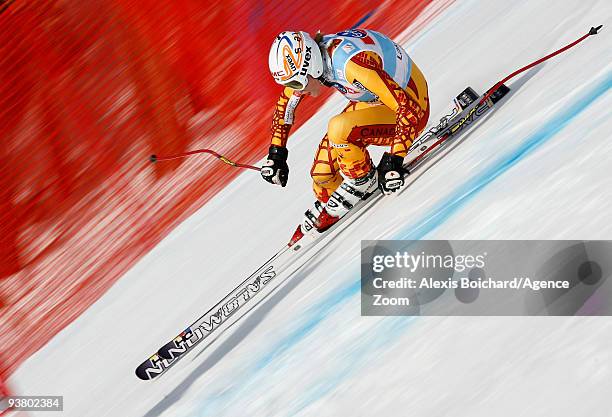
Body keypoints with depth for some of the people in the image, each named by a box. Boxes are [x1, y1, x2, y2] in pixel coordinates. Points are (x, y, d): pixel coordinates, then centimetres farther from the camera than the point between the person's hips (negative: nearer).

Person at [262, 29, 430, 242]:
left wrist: (393, 160, -37)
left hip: (410, 108, -7)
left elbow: (410, 108, -36)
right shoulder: (303, 60, -12)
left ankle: (364, 179, -6)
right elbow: (285, 102, 6)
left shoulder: (352, 64, -36)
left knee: (338, 128, -33)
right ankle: (326, 208, 32)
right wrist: (276, 154, 5)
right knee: (322, 173, 1)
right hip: (370, 100, 7)